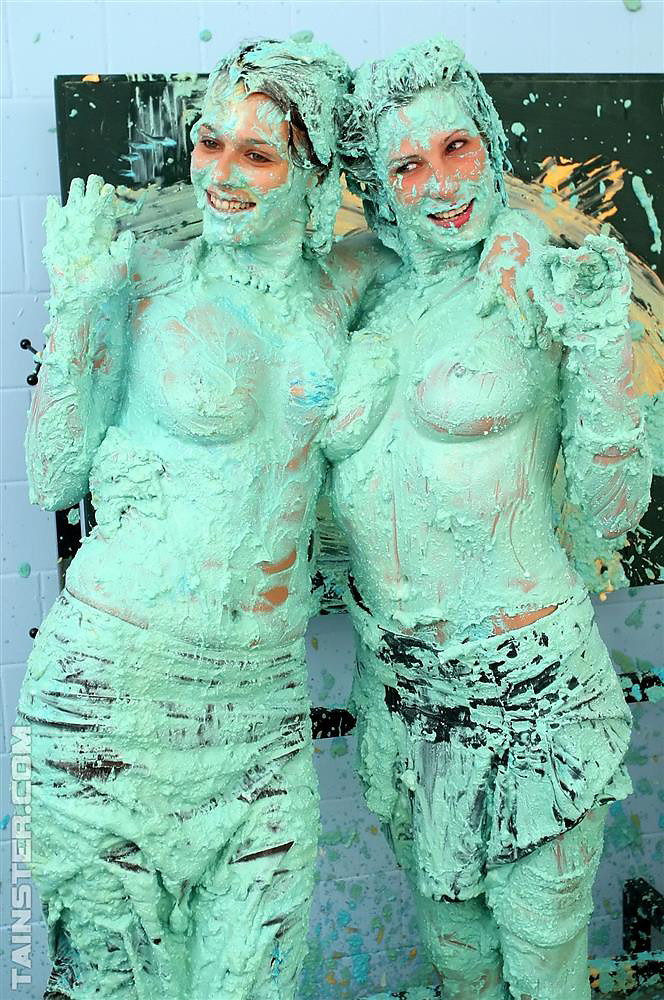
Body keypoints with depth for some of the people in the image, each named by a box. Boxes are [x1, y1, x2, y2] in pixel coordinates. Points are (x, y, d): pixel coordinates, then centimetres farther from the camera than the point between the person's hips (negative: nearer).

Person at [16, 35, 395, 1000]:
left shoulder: (345, 278, 4)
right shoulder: (142, 279, -5)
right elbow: (51, 477, -4)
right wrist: (74, 301, -12)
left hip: (265, 692, 3)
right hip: (120, 676, -2)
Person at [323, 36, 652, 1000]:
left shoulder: (542, 286, -12)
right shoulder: (370, 296, 1)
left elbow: (613, 507, -14)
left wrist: (599, 343, -25)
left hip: (525, 684, -4)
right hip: (397, 671, 5)